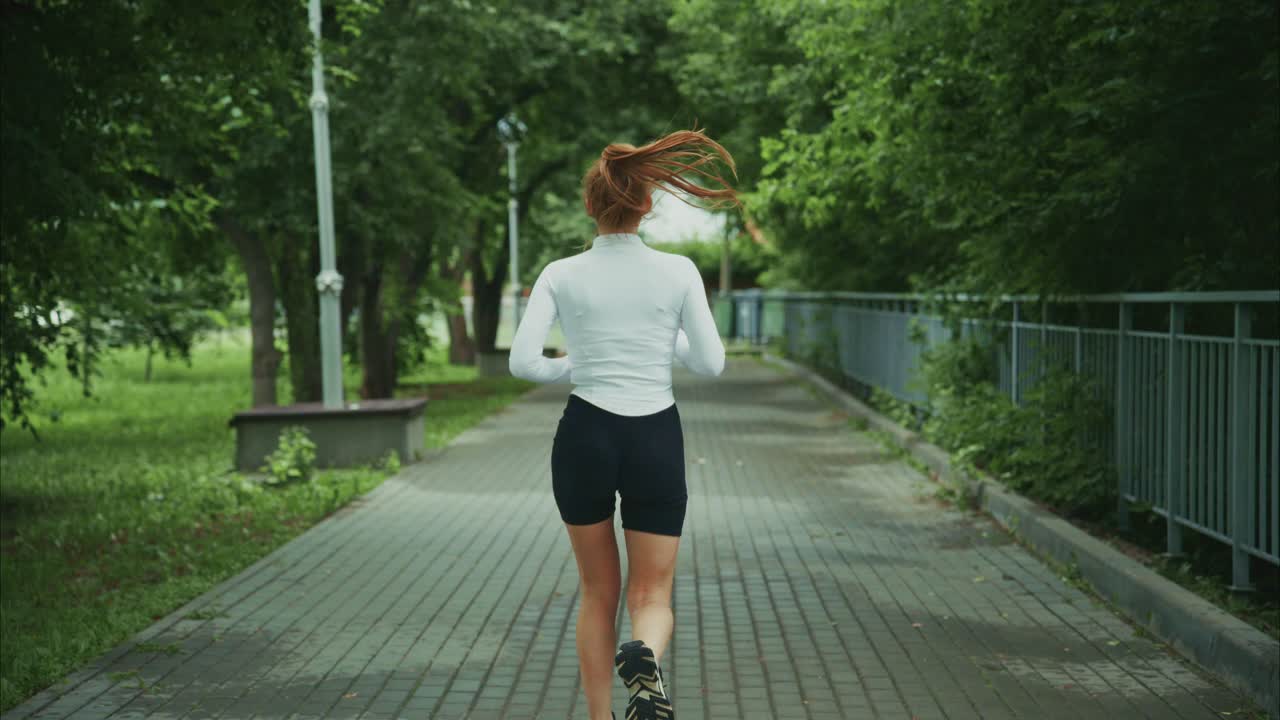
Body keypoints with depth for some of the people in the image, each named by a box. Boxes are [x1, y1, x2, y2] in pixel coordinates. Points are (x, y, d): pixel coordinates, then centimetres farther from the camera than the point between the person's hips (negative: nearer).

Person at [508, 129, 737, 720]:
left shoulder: (561, 275, -3)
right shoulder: (678, 272, -4)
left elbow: (523, 361, -10)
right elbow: (710, 364, -1)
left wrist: (572, 368, 9)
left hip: (584, 438, 1)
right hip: (655, 442, -1)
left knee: (598, 593, 18)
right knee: (652, 597, 6)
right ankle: (644, 657, -29)